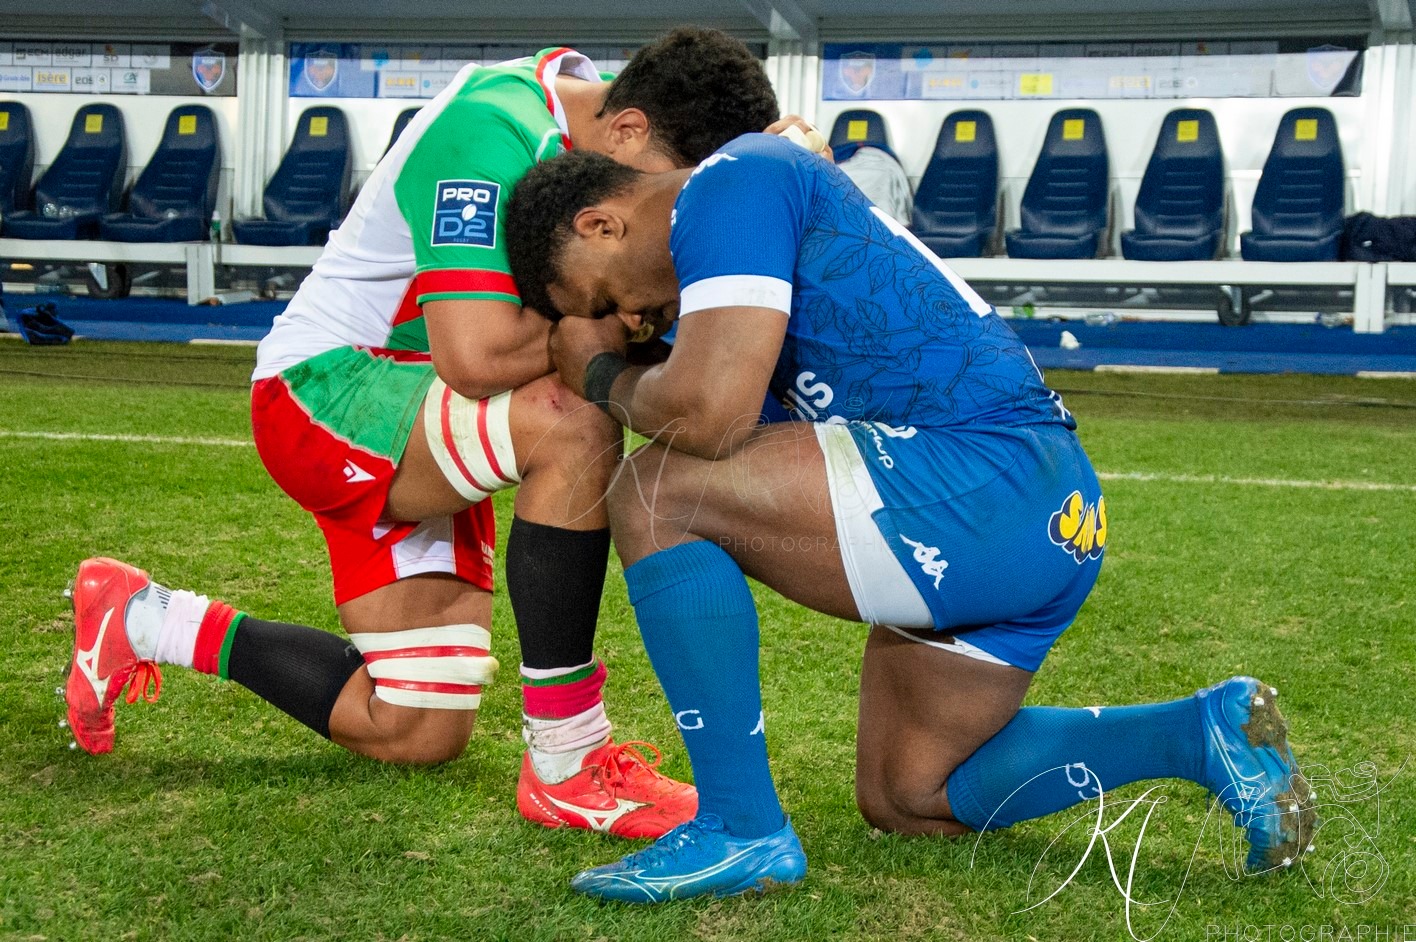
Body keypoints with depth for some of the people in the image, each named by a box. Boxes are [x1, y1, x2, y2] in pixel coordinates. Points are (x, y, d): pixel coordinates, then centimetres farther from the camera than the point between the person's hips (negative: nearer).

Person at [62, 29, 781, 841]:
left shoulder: (585, 108, 3)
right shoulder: (493, 130, -26)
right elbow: (477, 356, -35)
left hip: (413, 426, 10)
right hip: (325, 389, -10)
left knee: (417, 734, 8)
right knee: (577, 429, -36)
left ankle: (145, 621, 26)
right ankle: (565, 766, -24)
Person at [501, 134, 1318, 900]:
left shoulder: (726, 184, -8)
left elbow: (711, 414, -21)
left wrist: (605, 377, -1)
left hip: (991, 483, -11)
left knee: (656, 490, -13)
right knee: (905, 799, 22)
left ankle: (740, 829, -7)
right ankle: (1204, 731, 17)